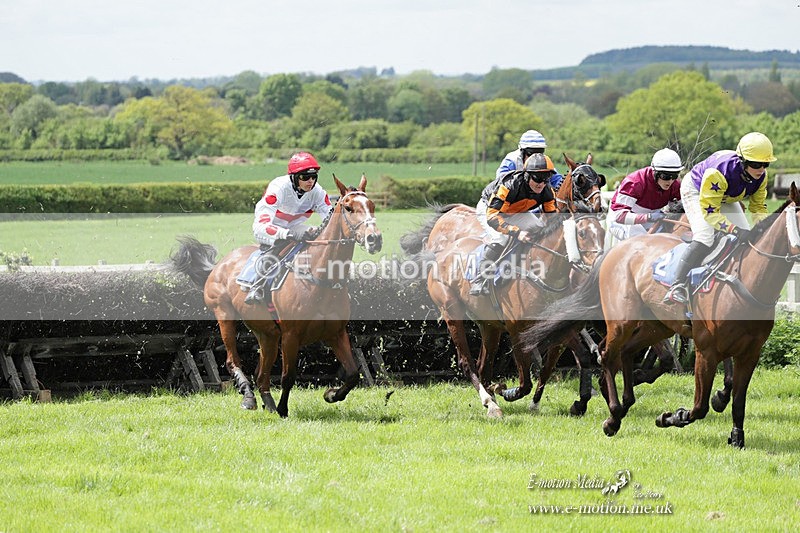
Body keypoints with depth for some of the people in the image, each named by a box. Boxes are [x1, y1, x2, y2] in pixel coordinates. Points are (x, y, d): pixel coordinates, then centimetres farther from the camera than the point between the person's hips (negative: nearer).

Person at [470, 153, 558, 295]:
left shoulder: (546, 191, -21)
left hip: (516, 212, 6)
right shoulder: (510, 186, -41)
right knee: (500, 238, -32)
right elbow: (492, 216, -45)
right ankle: (479, 281, -23)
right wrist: (517, 232, -56)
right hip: (488, 208, -6)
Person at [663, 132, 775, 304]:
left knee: (748, 238, -3)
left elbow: (758, 207, -6)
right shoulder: (718, 173, -44)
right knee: (705, 237, -28)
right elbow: (709, 212, -40)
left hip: (726, 198, 7)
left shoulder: (761, 176, -23)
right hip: (696, 191, -7)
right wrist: (737, 231, -50)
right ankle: (677, 287, -32)